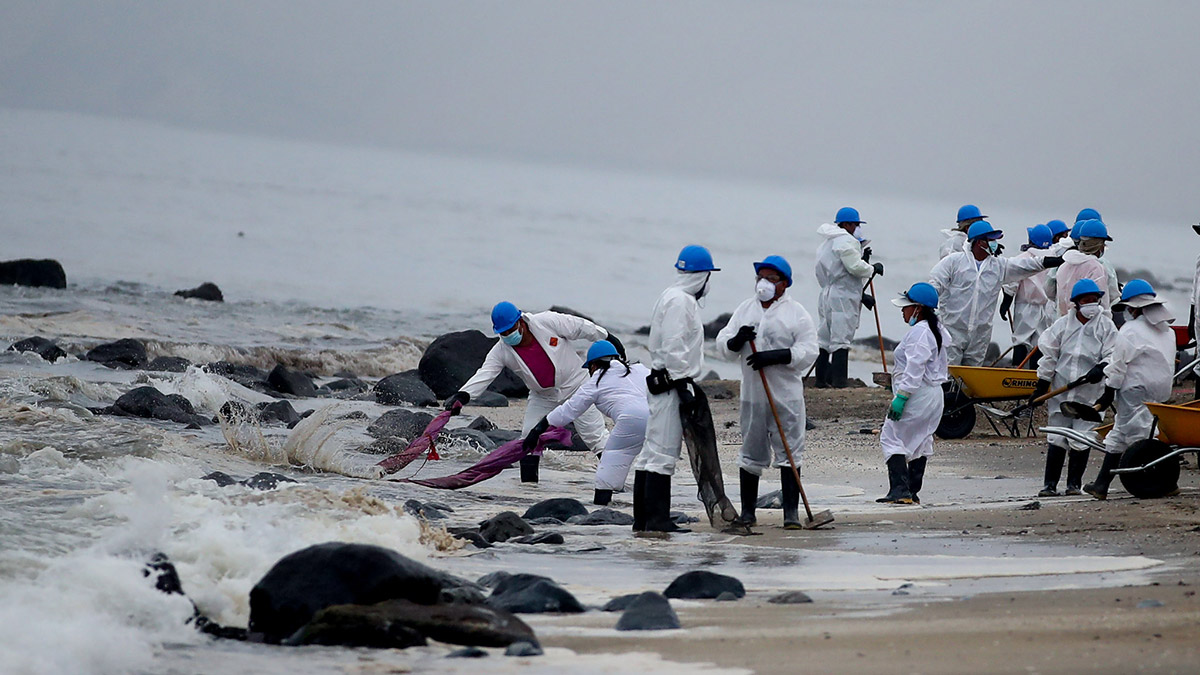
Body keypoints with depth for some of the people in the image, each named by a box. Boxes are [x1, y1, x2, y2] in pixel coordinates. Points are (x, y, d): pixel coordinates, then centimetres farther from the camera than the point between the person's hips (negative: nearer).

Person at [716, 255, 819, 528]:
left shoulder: (796, 313, -1)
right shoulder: (745, 309, 12)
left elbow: (808, 351, -9)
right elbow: (723, 344, 11)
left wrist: (774, 357, -20)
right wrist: (737, 340, -13)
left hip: (786, 396, -4)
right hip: (752, 395, 4)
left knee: (789, 453, -5)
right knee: (751, 453, 8)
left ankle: (791, 512, -2)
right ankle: (747, 511, 16)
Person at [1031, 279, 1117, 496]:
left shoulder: (1106, 326, 1)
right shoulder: (1063, 324, 4)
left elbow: (1112, 355, -1)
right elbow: (1049, 354, 8)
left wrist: (1101, 368, -23)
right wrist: (1042, 385, 5)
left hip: (1089, 394, -1)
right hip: (1061, 391, 1)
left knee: (1081, 441, -1)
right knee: (1056, 440, 1)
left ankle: (1074, 483, 11)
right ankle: (1050, 484, 6)